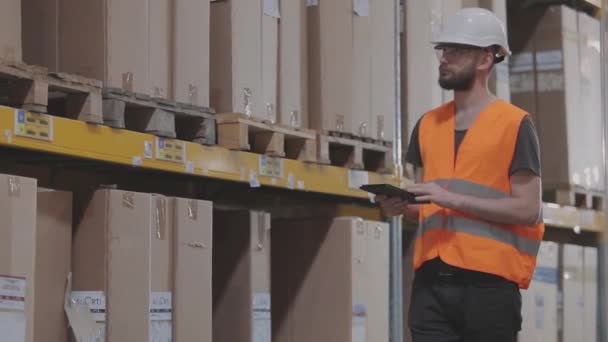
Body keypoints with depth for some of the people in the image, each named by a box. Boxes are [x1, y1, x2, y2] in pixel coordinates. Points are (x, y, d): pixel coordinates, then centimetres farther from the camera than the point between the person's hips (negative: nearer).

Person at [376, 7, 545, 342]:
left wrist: (453, 199, -15)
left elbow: (528, 209, -8)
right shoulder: (427, 124, 15)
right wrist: (403, 206, -1)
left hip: (489, 282, -5)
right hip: (431, 280, 5)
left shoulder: (514, 124, -2)